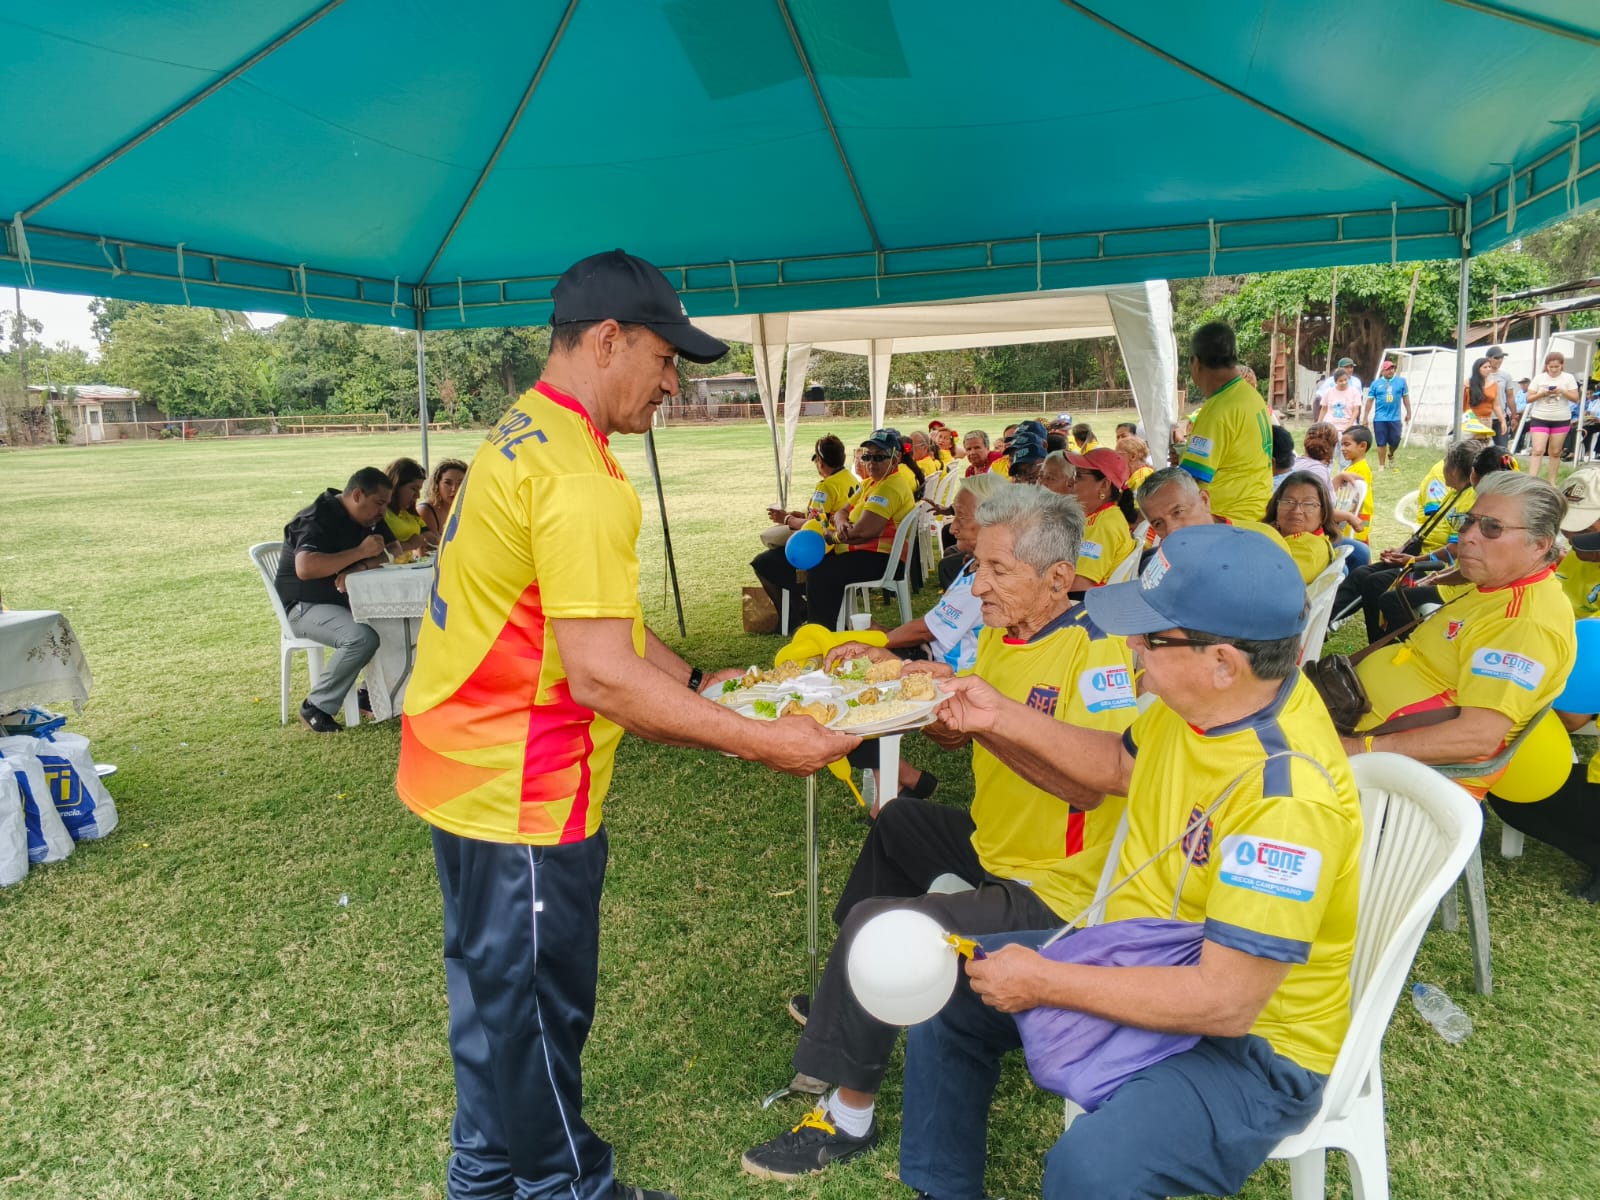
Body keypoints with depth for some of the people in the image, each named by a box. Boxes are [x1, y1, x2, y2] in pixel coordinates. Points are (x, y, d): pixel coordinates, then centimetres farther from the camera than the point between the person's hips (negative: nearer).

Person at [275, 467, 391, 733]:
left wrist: (358, 568, -20)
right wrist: (360, 552, -30)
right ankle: (315, 707, -16)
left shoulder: (368, 519, 9)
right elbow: (305, 568, -35)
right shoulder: (317, 520, -19)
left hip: (345, 600, 9)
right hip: (305, 606, -9)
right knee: (361, 638, -33)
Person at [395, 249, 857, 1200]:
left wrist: (697, 680, 9)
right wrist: (765, 743, -25)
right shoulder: (580, 479, -25)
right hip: (521, 793, -10)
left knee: (494, 984, 25)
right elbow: (602, 674, -30)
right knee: (536, 1004, 10)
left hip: (468, 767, 10)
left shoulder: (525, 433, 9)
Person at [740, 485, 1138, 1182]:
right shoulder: (1000, 635, 4)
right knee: (897, 822, 29)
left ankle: (849, 1118, 2)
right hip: (994, 845, 10)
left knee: (874, 923, -22)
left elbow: (1088, 784, -32)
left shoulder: (1098, 650, -21)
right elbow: (954, 736, 11)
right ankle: (853, 998, 45)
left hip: (1052, 890, -10)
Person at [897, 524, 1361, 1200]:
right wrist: (1001, 719, 1)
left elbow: (1227, 1002, -31)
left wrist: (1044, 981, -24)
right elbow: (1120, 765, 12)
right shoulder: (1201, 701, -9)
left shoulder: (1286, 797, -33)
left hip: (1252, 1043, -8)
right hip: (1144, 966, 8)